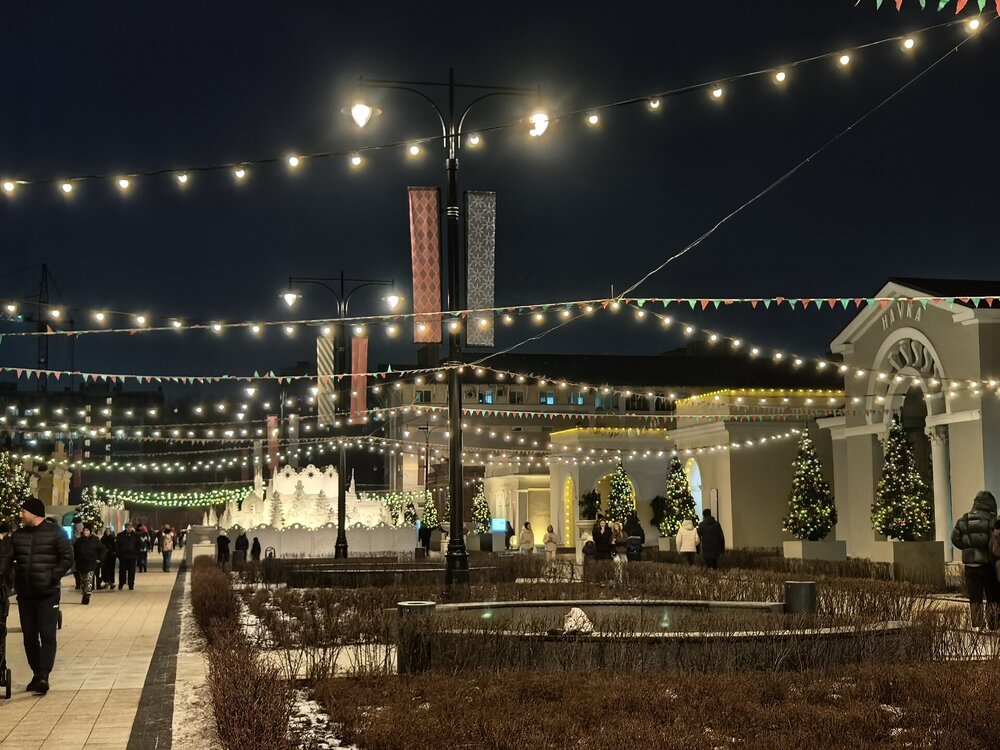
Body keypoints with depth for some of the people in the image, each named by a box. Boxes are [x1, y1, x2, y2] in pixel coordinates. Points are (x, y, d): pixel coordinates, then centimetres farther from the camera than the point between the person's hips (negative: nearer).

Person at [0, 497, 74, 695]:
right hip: (25, 595, 5)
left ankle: (44, 675, -12)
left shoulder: (55, 533, -4)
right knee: (29, 636, 9)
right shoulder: (18, 535, 9)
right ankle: (36, 673, 19)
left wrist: (53, 577, -14)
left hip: (48, 595, -5)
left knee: (47, 635, -9)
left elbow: (67, 558, -5)